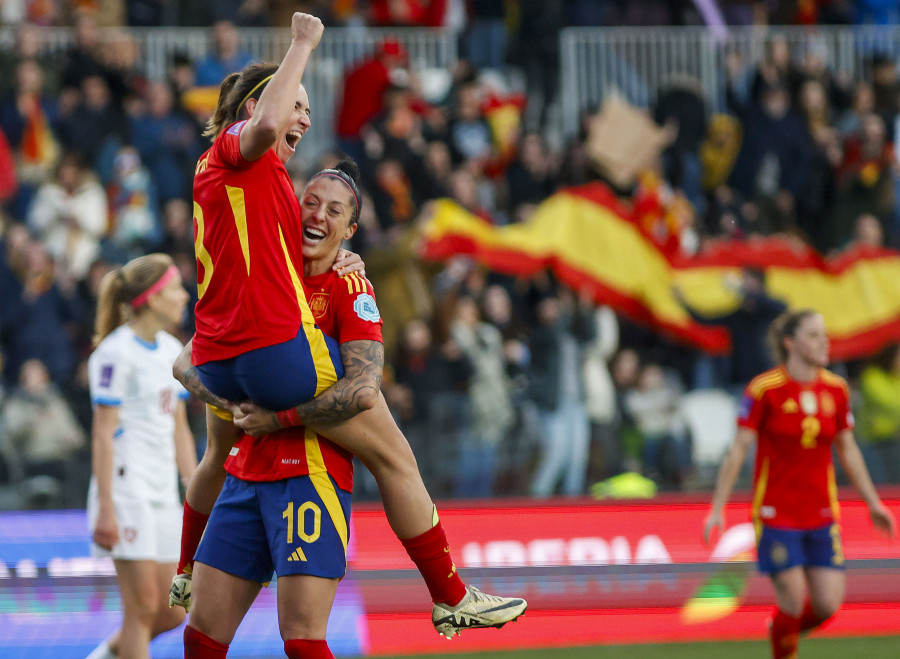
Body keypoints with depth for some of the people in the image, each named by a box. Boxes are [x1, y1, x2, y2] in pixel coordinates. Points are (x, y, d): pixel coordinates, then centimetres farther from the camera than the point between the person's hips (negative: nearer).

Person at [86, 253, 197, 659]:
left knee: (173, 612, 6)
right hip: (125, 485, -8)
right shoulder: (117, 352, -10)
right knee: (143, 605, -9)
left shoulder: (172, 351, 14)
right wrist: (106, 507, -18)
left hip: (163, 489, 8)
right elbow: (103, 434, -13)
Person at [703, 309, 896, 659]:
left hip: (821, 514, 4)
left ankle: (781, 629, 29)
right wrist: (717, 509, -10)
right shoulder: (764, 389, -10)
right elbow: (738, 451, -8)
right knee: (794, 600, -9)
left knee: (828, 604, -2)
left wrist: (873, 502, 18)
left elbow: (848, 450, 16)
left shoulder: (836, 390, 4)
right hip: (775, 513, -4)